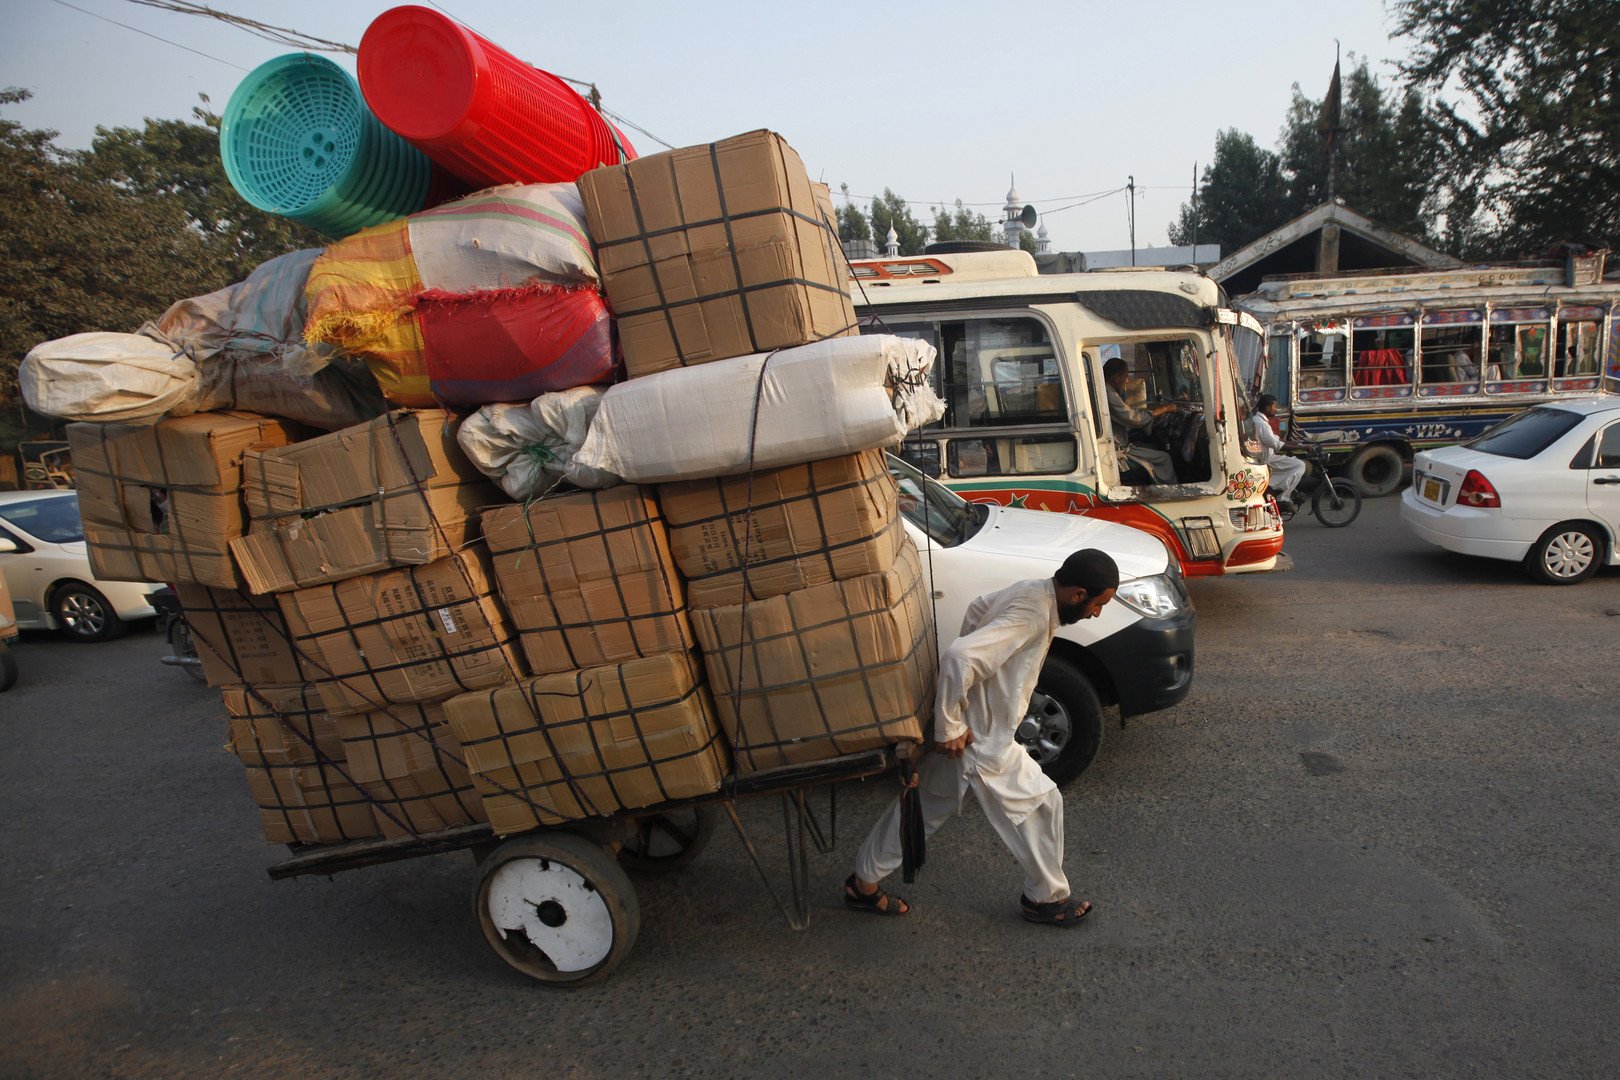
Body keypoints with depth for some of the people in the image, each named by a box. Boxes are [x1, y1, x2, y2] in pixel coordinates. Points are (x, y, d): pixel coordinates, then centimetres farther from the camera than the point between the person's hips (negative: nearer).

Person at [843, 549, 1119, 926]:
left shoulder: (1032, 590, 1)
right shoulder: (1034, 614, -28)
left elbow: (977, 608, 19)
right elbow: (958, 658, -37)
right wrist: (950, 728, -26)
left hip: (969, 724, 9)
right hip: (981, 739, -9)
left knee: (923, 806, 20)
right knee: (1042, 803, 9)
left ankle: (865, 882, 34)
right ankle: (1047, 898, 29)